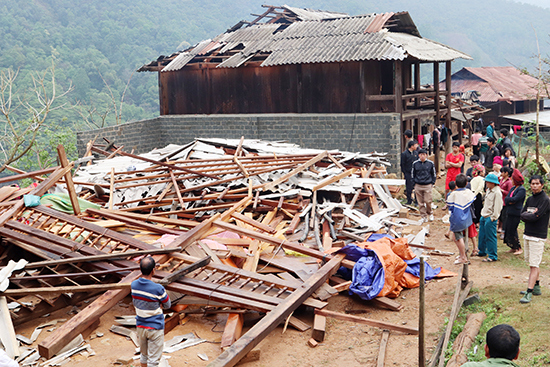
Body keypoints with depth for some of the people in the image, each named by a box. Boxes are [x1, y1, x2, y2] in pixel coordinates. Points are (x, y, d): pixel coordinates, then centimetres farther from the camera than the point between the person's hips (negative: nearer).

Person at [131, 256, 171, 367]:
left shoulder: (134, 285, -7)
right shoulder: (158, 289, -23)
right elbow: (167, 305, -8)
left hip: (140, 326, 5)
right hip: (155, 328, -5)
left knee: (143, 355, 23)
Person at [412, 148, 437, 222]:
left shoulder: (430, 163, -1)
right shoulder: (415, 163, 2)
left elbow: (433, 174, 10)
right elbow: (413, 174, 12)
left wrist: (432, 183, 4)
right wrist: (414, 184, 7)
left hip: (428, 185, -2)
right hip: (418, 186, 2)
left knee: (428, 201, -4)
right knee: (420, 202, 3)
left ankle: (430, 214, 22)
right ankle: (424, 216, 14)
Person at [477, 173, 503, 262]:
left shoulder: (497, 193, -17)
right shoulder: (489, 190, 13)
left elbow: (497, 206, -18)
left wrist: (493, 218, -18)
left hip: (490, 218, -10)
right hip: (484, 216, 10)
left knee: (490, 237, -5)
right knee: (482, 236, 18)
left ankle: (492, 256, 2)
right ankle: (482, 252, 33)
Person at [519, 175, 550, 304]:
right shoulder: (530, 199, 12)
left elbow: (535, 217, -20)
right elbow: (522, 214, 5)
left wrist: (526, 215, -3)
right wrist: (531, 215, -13)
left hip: (538, 237, -8)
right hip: (527, 234, 8)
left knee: (534, 265, -9)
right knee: (532, 263, 16)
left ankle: (529, 293, -11)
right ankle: (536, 287, 27)